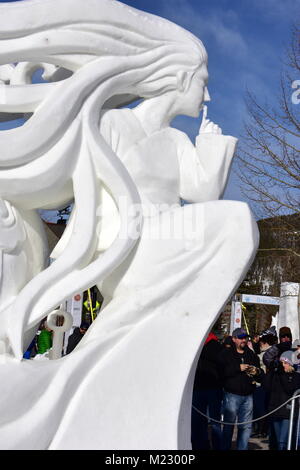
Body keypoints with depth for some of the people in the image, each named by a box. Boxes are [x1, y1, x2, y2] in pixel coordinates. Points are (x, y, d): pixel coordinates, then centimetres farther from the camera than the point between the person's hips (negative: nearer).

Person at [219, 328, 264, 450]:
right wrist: (238, 368, -17)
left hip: (248, 395, 4)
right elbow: (222, 372, -13)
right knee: (229, 425, 1)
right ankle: (225, 448, 11)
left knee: (246, 426, 6)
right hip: (232, 395, -4)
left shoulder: (252, 355, 14)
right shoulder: (226, 354, 1)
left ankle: (242, 448, 17)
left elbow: (261, 376, 18)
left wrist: (257, 372, -5)